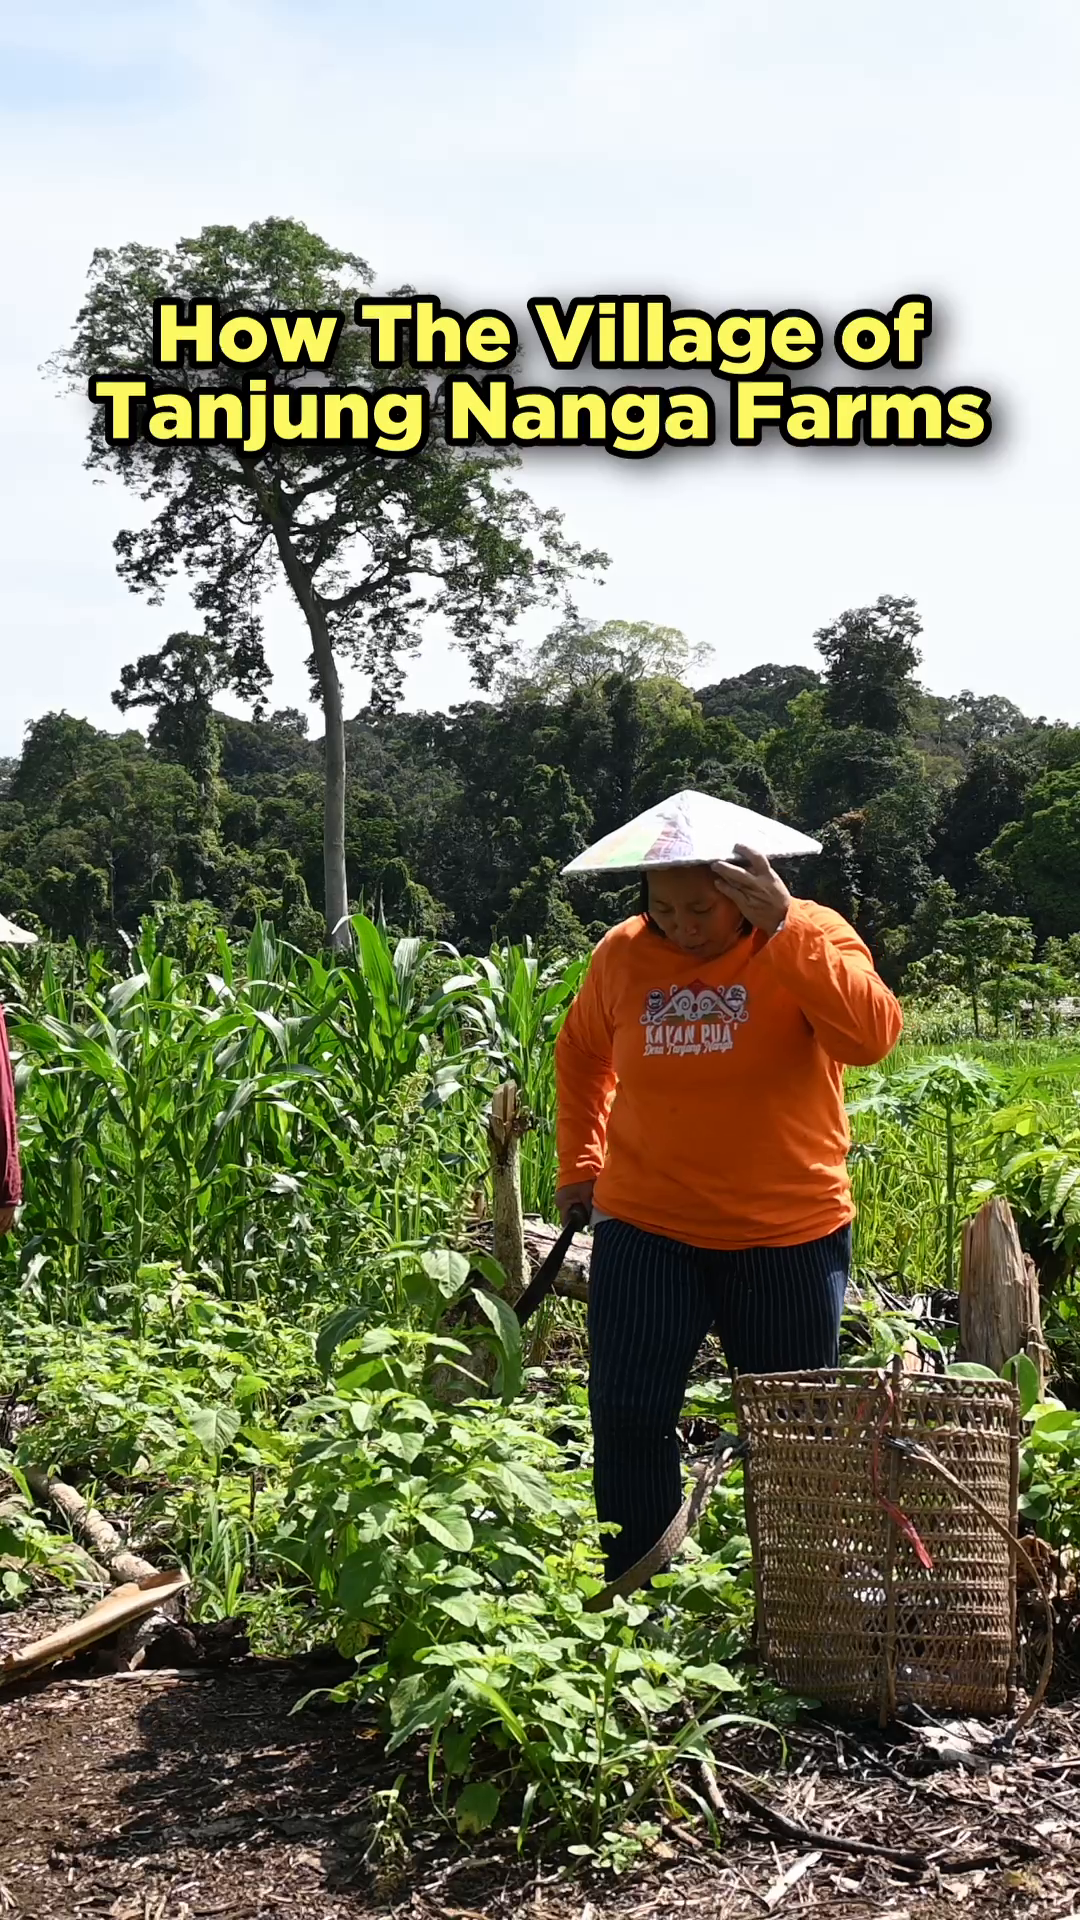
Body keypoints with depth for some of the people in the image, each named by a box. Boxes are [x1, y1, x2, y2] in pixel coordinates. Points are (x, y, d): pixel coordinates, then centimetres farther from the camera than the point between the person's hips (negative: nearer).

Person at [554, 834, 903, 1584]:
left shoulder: (811, 940, -9)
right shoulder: (623, 955, 0)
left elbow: (872, 1037, -28)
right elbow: (581, 1051, 19)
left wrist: (783, 928, -31)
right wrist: (580, 1164, 15)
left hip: (789, 1236, -2)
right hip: (645, 1230, 2)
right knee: (628, 1419, -1)